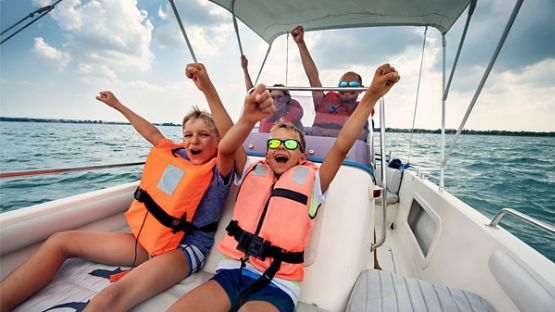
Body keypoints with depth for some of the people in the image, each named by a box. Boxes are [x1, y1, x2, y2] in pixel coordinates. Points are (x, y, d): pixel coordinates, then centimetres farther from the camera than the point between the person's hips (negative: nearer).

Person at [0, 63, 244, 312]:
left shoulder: (218, 171, -11)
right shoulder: (177, 155, 8)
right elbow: (153, 134, 22)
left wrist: (207, 88, -44)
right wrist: (117, 105, 33)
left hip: (185, 248, -7)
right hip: (148, 239, 8)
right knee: (61, 241, 9)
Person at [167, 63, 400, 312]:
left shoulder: (311, 180, 3)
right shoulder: (253, 172, 7)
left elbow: (342, 145, -9)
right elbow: (225, 149, -11)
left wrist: (372, 95, -15)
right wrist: (248, 119, -32)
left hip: (277, 285, -1)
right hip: (233, 271, 2)